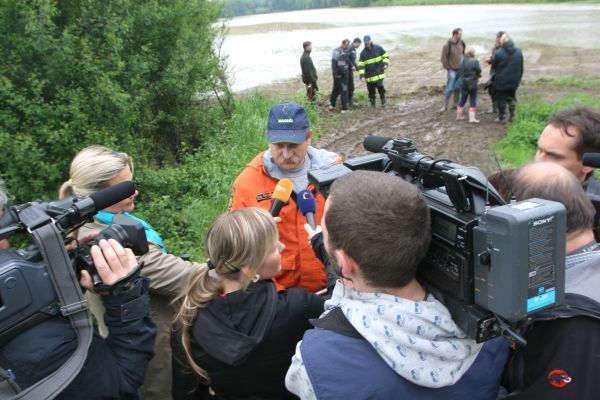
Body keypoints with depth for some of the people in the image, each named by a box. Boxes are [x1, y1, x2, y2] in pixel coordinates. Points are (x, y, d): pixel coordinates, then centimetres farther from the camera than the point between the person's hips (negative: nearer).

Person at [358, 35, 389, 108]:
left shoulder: (378, 48, -2)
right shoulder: (363, 53, 0)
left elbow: (385, 56, 9)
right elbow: (361, 64, -1)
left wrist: (385, 64, -7)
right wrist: (361, 74, -11)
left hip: (379, 73, -2)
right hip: (369, 75, 2)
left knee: (380, 86, -14)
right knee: (371, 89, 3)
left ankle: (383, 101, 5)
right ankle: (372, 103, 19)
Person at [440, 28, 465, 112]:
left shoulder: (461, 43, 1)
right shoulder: (447, 45, -14)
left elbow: (464, 54, 15)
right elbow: (443, 58, -9)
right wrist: (447, 68, -7)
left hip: (460, 69, 5)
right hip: (452, 70, -5)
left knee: (458, 88, 10)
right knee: (450, 88, -7)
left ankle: (456, 104, 23)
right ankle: (445, 106, 2)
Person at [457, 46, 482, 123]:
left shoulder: (462, 61, -2)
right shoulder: (475, 61, -14)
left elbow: (461, 71, 2)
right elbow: (479, 71, -9)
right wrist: (478, 76, 10)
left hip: (464, 83, 4)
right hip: (472, 83, -4)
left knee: (462, 100, 15)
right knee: (473, 101, 2)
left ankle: (458, 116, 23)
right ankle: (472, 118, -2)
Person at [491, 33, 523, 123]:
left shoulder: (499, 52, -17)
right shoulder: (519, 51, -1)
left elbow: (494, 66, -5)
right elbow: (521, 67, 6)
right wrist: (518, 78, 16)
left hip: (501, 81, -4)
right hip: (514, 81, 4)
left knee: (501, 99, 7)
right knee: (512, 97, 20)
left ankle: (502, 117, 12)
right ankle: (512, 116, 25)